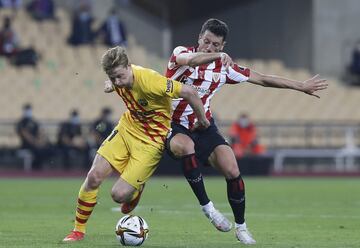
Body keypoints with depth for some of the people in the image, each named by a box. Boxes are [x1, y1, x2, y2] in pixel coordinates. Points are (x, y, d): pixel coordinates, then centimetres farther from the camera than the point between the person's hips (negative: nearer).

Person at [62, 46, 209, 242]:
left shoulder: (148, 80, -32)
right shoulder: (117, 79, -10)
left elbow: (189, 92, -27)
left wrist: (202, 120, -15)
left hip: (150, 142, -6)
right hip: (126, 128, 6)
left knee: (119, 195, -12)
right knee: (94, 176, -7)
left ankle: (136, 189, 27)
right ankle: (78, 230, 10)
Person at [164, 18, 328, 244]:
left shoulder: (224, 67, 1)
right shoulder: (181, 53, -12)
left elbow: (262, 79, 9)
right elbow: (191, 60, -38)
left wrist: (301, 86, 9)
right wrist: (218, 56, -56)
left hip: (203, 126, 4)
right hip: (174, 125, -4)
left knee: (232, 171, -13)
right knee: (185, 147, -38)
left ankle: (241, 227, 8)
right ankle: (207, 206, -25)